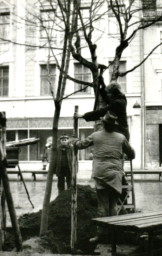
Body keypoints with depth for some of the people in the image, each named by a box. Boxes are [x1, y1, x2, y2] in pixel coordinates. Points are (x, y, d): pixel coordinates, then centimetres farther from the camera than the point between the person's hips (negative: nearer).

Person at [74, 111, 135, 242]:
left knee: (102, 205, 2)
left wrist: (75, 143, 37)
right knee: (113, 204, 8)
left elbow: (81, 144, 16)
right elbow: (131, 154, 14)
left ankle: (101, 233, 1)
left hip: (100, 174, -1)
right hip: (115, 175, 1)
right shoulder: (121, 138, 4)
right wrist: (130, 157, 37)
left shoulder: (96, 136, 2)